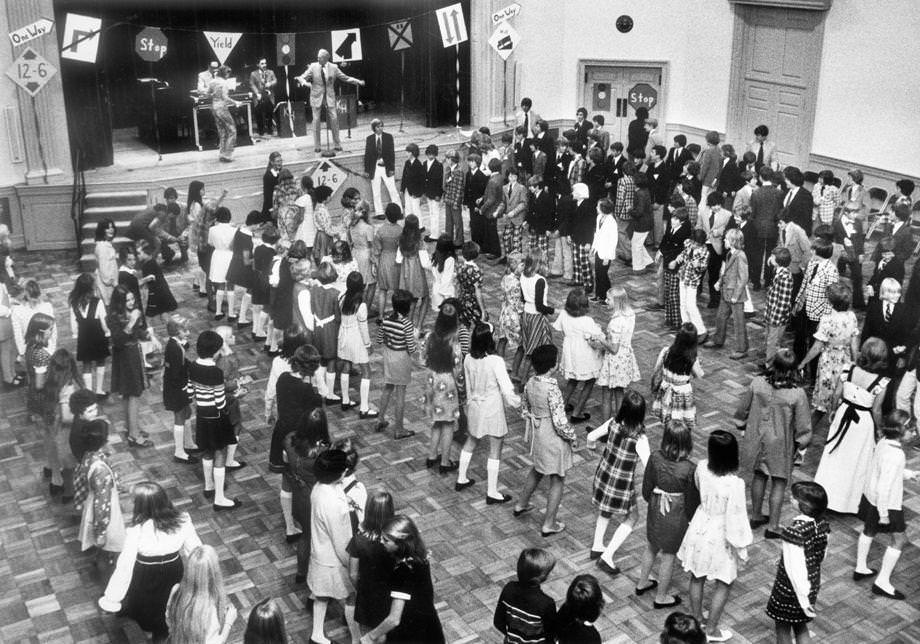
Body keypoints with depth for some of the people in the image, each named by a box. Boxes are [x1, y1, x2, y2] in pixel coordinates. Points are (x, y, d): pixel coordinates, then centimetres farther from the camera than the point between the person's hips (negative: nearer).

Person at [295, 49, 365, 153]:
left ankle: (337, 145, 7)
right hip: (317, 97, 0)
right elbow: (302, 77, -2)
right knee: (316, 121, 1)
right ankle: (317, 146, 12)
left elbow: (345, 78, 5)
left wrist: (358, 82, -4)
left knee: (334, 119, -4)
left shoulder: (333, 67, 1)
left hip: (329, 98, 0)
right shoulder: (313, 67, -1)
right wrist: (303, 81, -26)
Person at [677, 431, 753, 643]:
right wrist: (741, 547, -7)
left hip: (700, 528, 5)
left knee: (697, 577, 24)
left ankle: (696, 619, 43)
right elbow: (735, 518, -22)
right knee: (724, 584, 18)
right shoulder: (734, 484, -32)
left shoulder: (702, 468, -17)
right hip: (719, 536, -5)